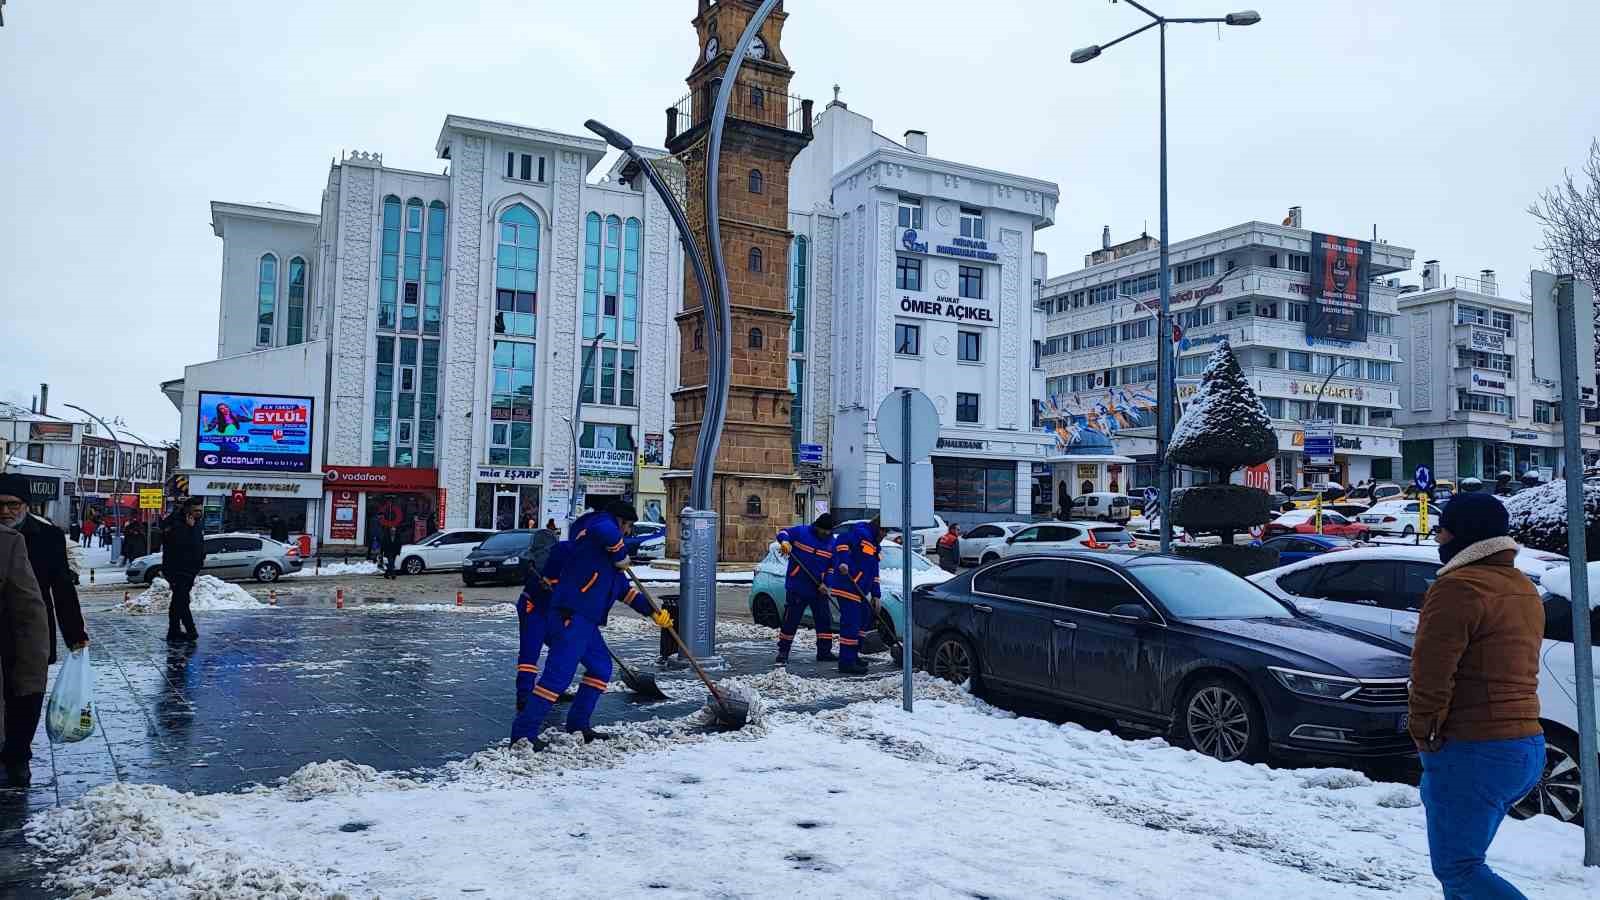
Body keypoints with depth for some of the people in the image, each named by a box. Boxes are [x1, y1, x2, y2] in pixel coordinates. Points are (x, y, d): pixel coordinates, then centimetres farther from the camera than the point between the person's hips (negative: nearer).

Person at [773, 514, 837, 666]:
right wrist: (785, 541, -25)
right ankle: (783, 651, 12)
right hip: (796, 587, -4)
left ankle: (824, 652, 17)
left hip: (818, 589, 4)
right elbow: (783, 533, -2)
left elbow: (832, 566, 8)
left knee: (825, 620, 7)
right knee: (790, 620, 0)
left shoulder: (832, 543, 6)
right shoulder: (801, 532, -6)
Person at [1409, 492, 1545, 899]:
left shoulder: (1459, 586, -16)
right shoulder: (1524, 590, 15)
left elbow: (1431, 671, -21)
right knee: (1464, 859, 21)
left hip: (1474, 753, -10)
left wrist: (1424, 731, -9)